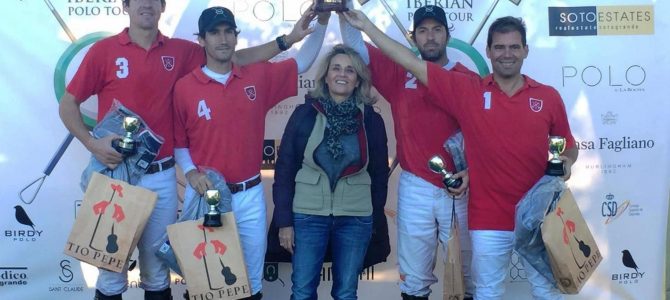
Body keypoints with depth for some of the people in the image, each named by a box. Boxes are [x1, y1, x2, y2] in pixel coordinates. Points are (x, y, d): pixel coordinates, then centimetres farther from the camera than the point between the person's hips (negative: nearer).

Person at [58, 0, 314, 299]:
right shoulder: (103, 50, -2)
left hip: (162, 177, 2)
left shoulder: (180, 51, 5)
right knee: (111, 265, 8)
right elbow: (67, 104, 2)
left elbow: (238, 58, 9)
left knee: (157, 268, 13)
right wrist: (91, 143, -13)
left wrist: (288, 39, 1)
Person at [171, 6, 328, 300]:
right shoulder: (184, 86, -5)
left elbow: (303, 62, 12)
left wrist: (321, 22, 1)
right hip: (204, 193, -2)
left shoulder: (258, 76, 1)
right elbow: (178, 141, 3)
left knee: (251, 275, 15)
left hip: (249, 195, 2)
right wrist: (190, 171, -13)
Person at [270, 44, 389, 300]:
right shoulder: (305, 114, -2)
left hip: (356, 218, 1)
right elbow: (284, 169, -1)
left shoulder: (371, 120, 1)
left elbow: (380, 174, 8)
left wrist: (376, 219, 9)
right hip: (308, 215, -1)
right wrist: (284, 220, -4)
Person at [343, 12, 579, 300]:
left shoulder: (548, 96, 2)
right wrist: (366, 25, -4)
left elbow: (569, 145, 14)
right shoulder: (466, 90, -2)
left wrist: (566, 162, -9)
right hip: (489, 220, -1)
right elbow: (413, 64, -4)